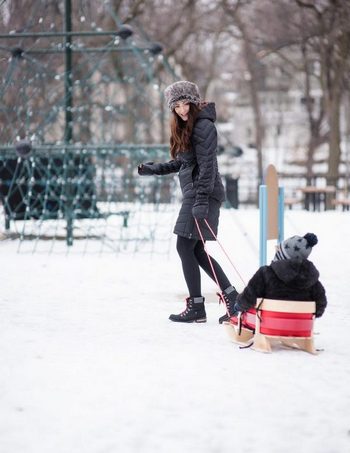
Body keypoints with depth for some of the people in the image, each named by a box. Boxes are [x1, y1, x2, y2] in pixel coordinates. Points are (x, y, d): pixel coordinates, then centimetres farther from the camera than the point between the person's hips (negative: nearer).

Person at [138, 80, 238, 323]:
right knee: (196, 251, 9)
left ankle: (196, 307, -1)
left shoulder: (204, 126, -12)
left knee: (185, 246, -7)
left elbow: (207, 165, -19)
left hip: (203, 194, -10)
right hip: (193, 194, 10)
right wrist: (154, 169, 21)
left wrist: (201, 200, -25)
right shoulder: (186, 127, 18)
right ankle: (232, 297, 12)